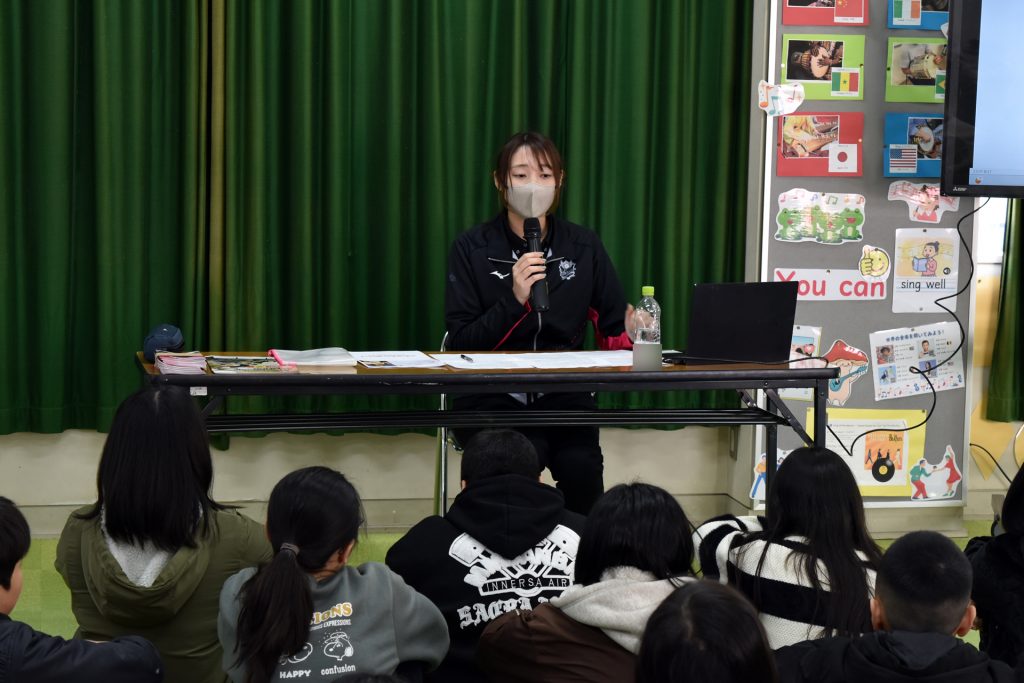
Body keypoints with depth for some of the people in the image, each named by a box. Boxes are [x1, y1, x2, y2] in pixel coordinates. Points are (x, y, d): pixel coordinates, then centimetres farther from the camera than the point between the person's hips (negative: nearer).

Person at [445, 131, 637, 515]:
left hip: (564, 395, 2)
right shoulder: (471, 249, 1)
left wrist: (630, 334, -14)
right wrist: (514, 300, -18)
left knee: (581, 465, -29)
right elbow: (460, 345, -4)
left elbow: (612, 332, 10)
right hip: (492, 397, -2)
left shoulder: (584, 246, 8)